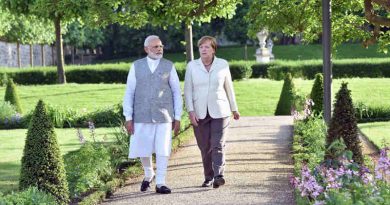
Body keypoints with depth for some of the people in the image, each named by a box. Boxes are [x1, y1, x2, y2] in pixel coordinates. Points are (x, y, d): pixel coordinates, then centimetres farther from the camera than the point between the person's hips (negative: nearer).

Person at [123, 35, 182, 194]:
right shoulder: (136, 66, 3)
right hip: (142, 116, 1)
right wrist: (128, 118, -2)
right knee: (142, 150, 5)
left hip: (164, 116, 0)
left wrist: (177, 118, 1)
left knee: (162, 150, -3)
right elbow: (129, 93, 3)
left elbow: (177, 93, 5)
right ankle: (148, 175, 32)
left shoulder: (169, 66, 3)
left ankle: (160, 183, 7)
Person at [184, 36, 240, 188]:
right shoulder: (192, 66, 1)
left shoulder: (223, 64, 2)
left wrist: (234, 109, 17)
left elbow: (229, 87, 12)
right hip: (199, 113, 1)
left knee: (218, 145, -12)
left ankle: (219, 176, -21)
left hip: (219, 112, -1)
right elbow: (188, 90, 1)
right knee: (205, 147, 4)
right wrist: (191, 111, -10)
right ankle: (208, 178, 14)